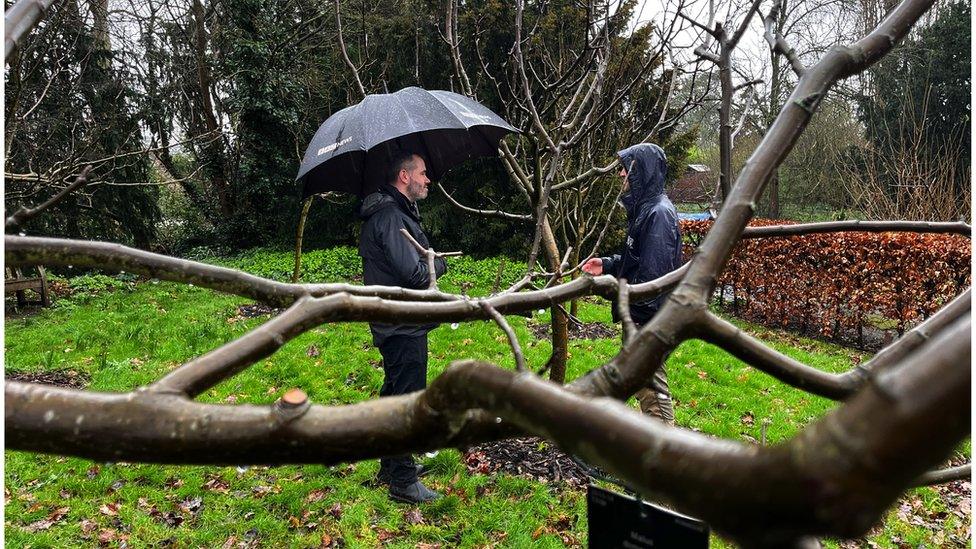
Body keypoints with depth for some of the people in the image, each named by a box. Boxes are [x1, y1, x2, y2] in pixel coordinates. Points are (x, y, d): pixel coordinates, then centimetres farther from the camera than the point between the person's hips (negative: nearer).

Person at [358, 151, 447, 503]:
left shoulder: (394, 212, 14)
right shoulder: (392, 216, -20)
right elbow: (413, 273, -28)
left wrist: (427, 263, 3)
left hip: (395, 324, 11)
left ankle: (391, 466, 37)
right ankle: (403, 481, 12)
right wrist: (439, 265, -9)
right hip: (404, 327, -11)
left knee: (395, 393, 21)